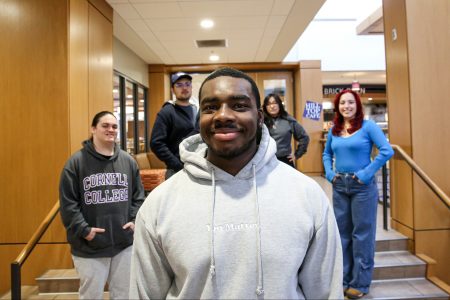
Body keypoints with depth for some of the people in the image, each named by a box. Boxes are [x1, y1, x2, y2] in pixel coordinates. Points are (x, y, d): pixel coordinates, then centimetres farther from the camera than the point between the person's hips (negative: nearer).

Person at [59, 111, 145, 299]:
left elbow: (138, 195, 9)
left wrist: (135, 220, -3)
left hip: (125, 243, 3)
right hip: (89, 247, -3)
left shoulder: (128, 161, 5)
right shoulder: (76, 162, -6)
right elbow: (67, 203, -7)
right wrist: (83, 230, -13)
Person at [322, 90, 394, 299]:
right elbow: (327, 153, 19)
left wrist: (367, 173, -18)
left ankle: (360, 283, 18)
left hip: (362, 186, -5)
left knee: (362, 234, 4)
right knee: (342, 233, 12)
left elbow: (387, 151, -16)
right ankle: (343, 279, 27)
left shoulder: (368, 126, -7)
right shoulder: (334, 130, 7)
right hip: (339, 186, 5)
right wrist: (329, 173, 4)